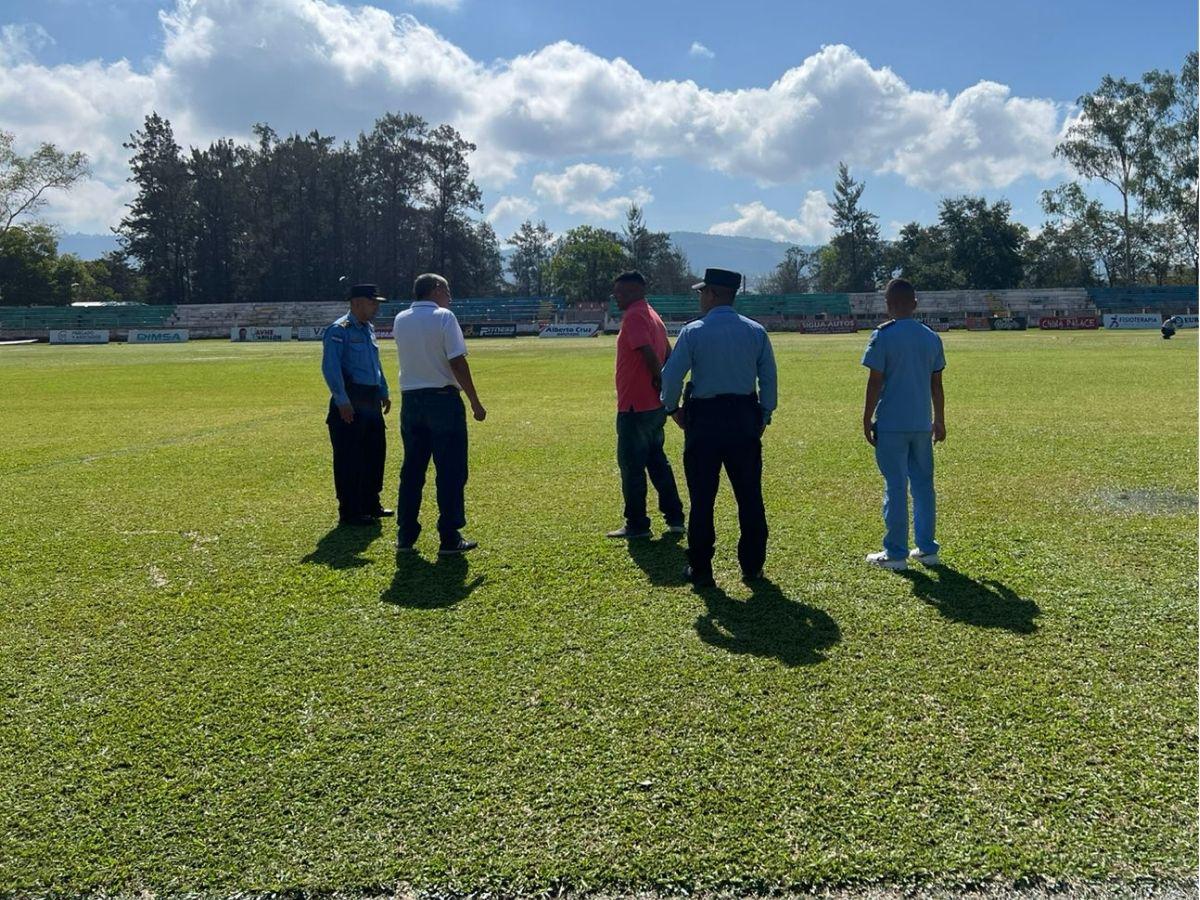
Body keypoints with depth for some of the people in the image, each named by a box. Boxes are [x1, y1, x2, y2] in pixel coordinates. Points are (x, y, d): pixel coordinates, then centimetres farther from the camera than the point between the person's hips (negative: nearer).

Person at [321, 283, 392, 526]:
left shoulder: (368, 329, 15)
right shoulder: (339, 330, -13)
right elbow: (330, 368, -20)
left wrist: (384, 392, 22)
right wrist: (342, 401, -23)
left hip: (371, 400, 9)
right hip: (350, 403, -9)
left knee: (375, 452, 15)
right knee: (350, 459, -3)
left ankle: (370, 504, 28)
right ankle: (350, 512, 4)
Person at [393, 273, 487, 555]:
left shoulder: (401, 320, 8)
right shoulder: (444, 317, -9)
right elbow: (457, 363, -14)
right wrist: (475, 403, -9)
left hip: (410, 400, 6)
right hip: (443, 399, -6)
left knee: (412, 469, 13)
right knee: (451, 471, 1)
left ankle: (406, 536, 16)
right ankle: (449, 538, 2)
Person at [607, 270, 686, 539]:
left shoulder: (634, 316, -14)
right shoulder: (652, 316, 16)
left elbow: (649, 353, -27)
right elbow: (668, 356, 18)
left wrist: (658, 380, -14)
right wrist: (663, 387, 12)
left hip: (635, 407, -10)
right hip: (655, 406, 10)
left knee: (631, 466, 0)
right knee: (657, 461, 16)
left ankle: (637, 525, 6)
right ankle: (675, 519, 20)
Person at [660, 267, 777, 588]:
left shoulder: (693, 332, -9)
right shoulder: (756, 331, 2)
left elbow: (671, 375, -9)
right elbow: (769, 378, 3)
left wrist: (672, 408, 8)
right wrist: (765, 415, 13)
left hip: (704, 420, -3)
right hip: (745, 418, 3)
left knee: (702, 498, 6)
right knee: (750, 496, 11)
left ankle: (700, 570, 12)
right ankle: (752, 566, 18)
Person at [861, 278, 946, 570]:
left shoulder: (883, 335, -9)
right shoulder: (931, 337, 7)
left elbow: (875, 382, -10)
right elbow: (936, 384, 11)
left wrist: (867, 421, -3)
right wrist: (939, 421, 19)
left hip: (891, 425, -5)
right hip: (922, 425, 5)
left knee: (895, 487, -1)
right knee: (923, 485, 12)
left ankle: (895, 553, 4)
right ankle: (927, 549, 18)